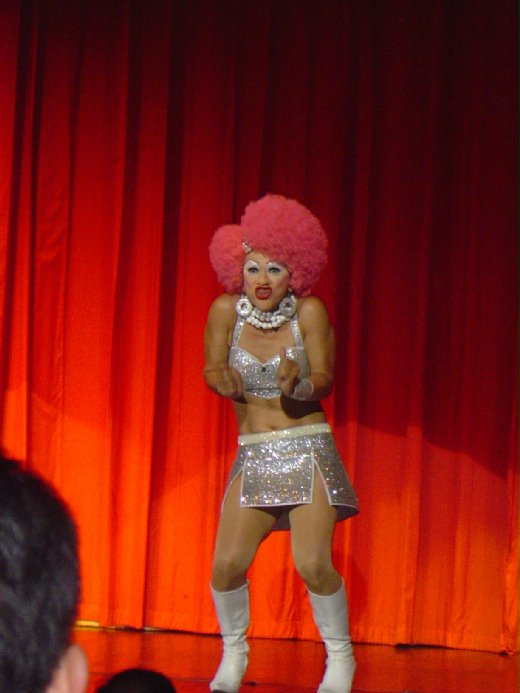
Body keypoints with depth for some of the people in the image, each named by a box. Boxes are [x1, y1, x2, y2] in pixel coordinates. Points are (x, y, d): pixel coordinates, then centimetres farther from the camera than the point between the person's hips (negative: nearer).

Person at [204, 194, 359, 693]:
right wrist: (224, 380, -21)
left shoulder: (309, 312, -7)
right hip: (253, 455, 2)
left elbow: (325, 380, -8)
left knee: (312, 564, -17)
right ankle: (234, 652, 15)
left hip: (308, 450, -2)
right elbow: (211, 368, 3)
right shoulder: (226, 310, -2)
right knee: (227, 563, -12)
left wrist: (298, 384, -30)